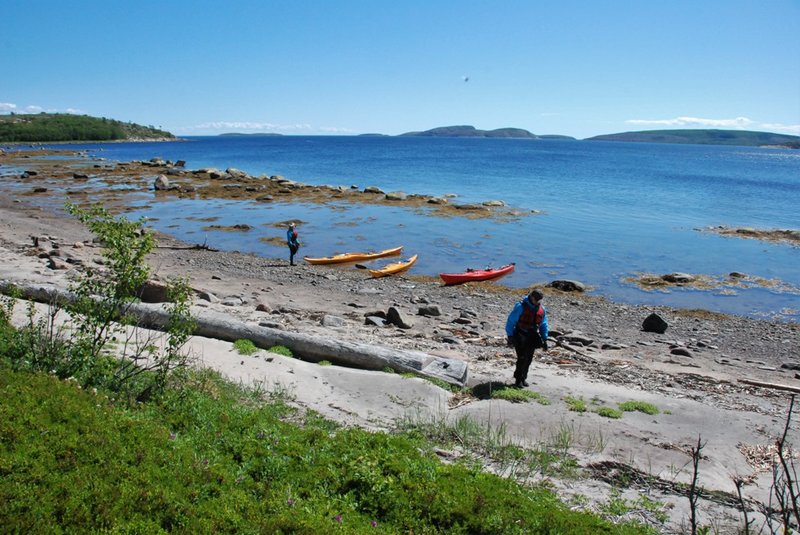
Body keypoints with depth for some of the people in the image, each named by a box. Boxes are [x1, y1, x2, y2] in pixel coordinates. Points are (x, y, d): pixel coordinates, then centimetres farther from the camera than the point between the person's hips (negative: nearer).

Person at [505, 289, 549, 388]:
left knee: (528, 359, 6)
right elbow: (510, 322, -11)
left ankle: (523, 378, 21)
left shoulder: (542, 309, 3)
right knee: (522, 358, -10)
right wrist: (510, 336, -14)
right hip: (520, 337, -5)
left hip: (532, 338, 5)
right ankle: (518, 379, 3)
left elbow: (543, 325, 14)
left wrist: (544, 339, 10)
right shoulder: (521, 307, -15)